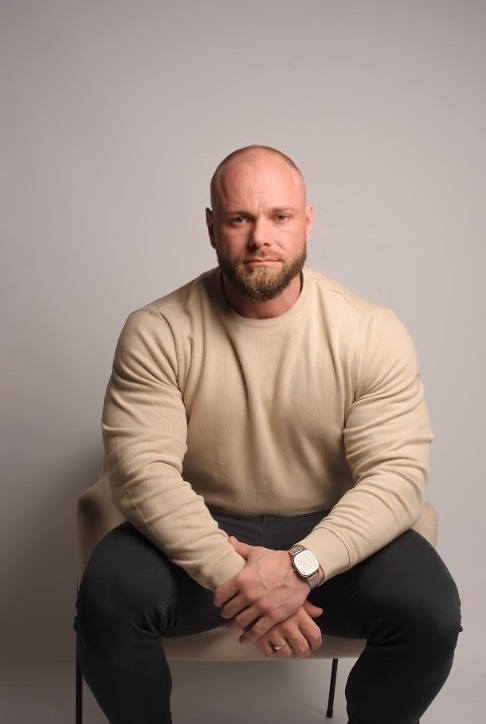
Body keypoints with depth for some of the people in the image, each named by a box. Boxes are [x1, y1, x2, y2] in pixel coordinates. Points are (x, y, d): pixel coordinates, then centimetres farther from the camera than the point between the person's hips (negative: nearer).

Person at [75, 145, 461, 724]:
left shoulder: (374, 334, -9)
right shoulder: (157, 332, -9)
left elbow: (396, 474, -14)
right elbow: (142, 470, -17)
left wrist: (303, 566, -29)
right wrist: (232, 577, -30)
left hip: (328, 531, 1)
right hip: (197, 532, 0)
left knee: (430, 612, -24)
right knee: (108, 599, -28)